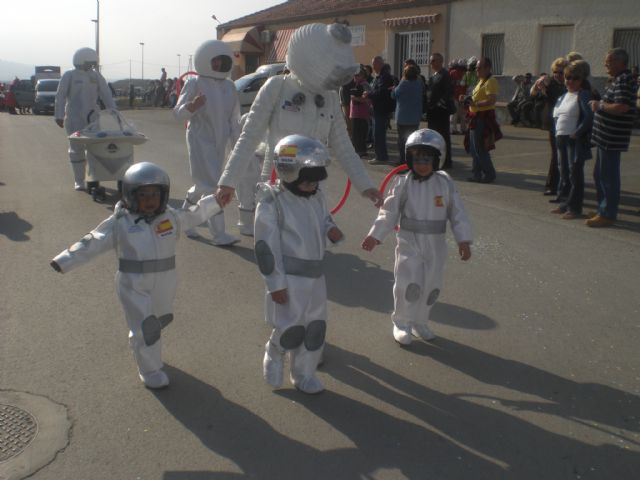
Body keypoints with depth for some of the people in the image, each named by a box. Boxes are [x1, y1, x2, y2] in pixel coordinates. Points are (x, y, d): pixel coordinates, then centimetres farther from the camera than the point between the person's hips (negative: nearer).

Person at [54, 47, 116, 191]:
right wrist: (59, 116, -10)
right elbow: (60, 96, -3)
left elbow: (106, 95, 7)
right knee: (77, 149, 1)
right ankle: (79, 181, 7)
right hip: (74, 118, -3)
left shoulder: (96, 76, 9)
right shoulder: (69, 76, 0)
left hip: (92, 117, 3)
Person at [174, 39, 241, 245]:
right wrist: (192, 106, -31)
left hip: (219, 141, 6)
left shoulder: (229, 86, 9)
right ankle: (218, 234, -8)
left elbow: (233, 119, 14)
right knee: (211, 186, -11)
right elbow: (179, 112, -10)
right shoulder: (195, 83, -8)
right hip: (200, 140, -6)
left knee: (202, 185, 15)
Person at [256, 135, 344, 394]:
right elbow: (267, 247, -15)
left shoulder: (317, 197, 5)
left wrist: (331, 230, -4)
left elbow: (324, 220, 22)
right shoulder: (272, 203, -15)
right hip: (289, 278, -7)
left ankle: (303, 373, 29)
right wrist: (276, 283, -16)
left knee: (316, 327, 11)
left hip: (316, 275, 7)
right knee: (292, 329, -4)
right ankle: (274, 356, 29)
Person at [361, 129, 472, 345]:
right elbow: (389, 212, -2)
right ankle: (402, 323, 12)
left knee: (431, 286, 11)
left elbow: (457, 213, 0)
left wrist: (463, 240, -5)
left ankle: (420, 322, 31)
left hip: (435, 244, 3)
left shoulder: (445, 183, -3)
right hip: (409, 242, -2)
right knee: (409, 284, -8)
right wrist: (375, 236, -5)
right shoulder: (403, 183, -7)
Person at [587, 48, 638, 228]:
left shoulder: (624, 81, -16)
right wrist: (599, 103, 11)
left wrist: (600, 106, -15)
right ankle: (604, 209, 27)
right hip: (606, 137, 11)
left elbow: (622, 107, -27)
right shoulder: (618, 80, 16)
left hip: (612, 139, -11)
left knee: (608, 176, -4)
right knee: (599, 174, 17)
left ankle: (607, 215, 3)